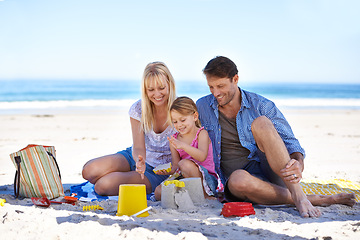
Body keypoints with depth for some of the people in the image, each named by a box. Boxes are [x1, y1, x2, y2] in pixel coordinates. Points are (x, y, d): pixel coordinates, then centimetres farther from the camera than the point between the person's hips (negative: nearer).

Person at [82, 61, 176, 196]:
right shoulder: (138, 109, -9)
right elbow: (138, 147, -15)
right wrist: (140, 161, -38)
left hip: (159, 172, -3)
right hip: (136, 159, 4)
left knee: (103, 185, -26)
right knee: (89, 171, -22)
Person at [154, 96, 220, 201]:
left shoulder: (202, 133, -7)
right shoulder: (174, 139, 8)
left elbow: (202, 157, -25)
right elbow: (176, 166, 5)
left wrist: (183, 146, -39)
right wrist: (168, 170, -20)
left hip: (207, 178, -5)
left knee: (185, 164, -34)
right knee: (159, 192, -16)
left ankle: (204, 195, -18)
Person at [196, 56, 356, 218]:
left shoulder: (261, 105, 2)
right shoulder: (202, 108, 8)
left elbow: (290, 143, -3)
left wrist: (298, 165, -24)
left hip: (273, 173, 0)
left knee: (260, 123, -29)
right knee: (238, 179, -40)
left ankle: (298, 195, -36)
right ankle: (315, 200, -28)